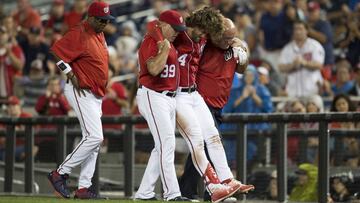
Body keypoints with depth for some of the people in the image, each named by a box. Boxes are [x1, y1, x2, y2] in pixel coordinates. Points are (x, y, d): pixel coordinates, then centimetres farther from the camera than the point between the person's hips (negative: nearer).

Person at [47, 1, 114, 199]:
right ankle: (60, 173, -9)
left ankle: (84, 187, 11)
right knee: (94, 137, -16)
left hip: (95, 94, 10)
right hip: (81, 92, -10)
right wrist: (71, 75, -21)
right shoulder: (79, 34, -16)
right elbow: (56, 51, -22)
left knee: (93, 140, 9)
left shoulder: (99, 34, 13)